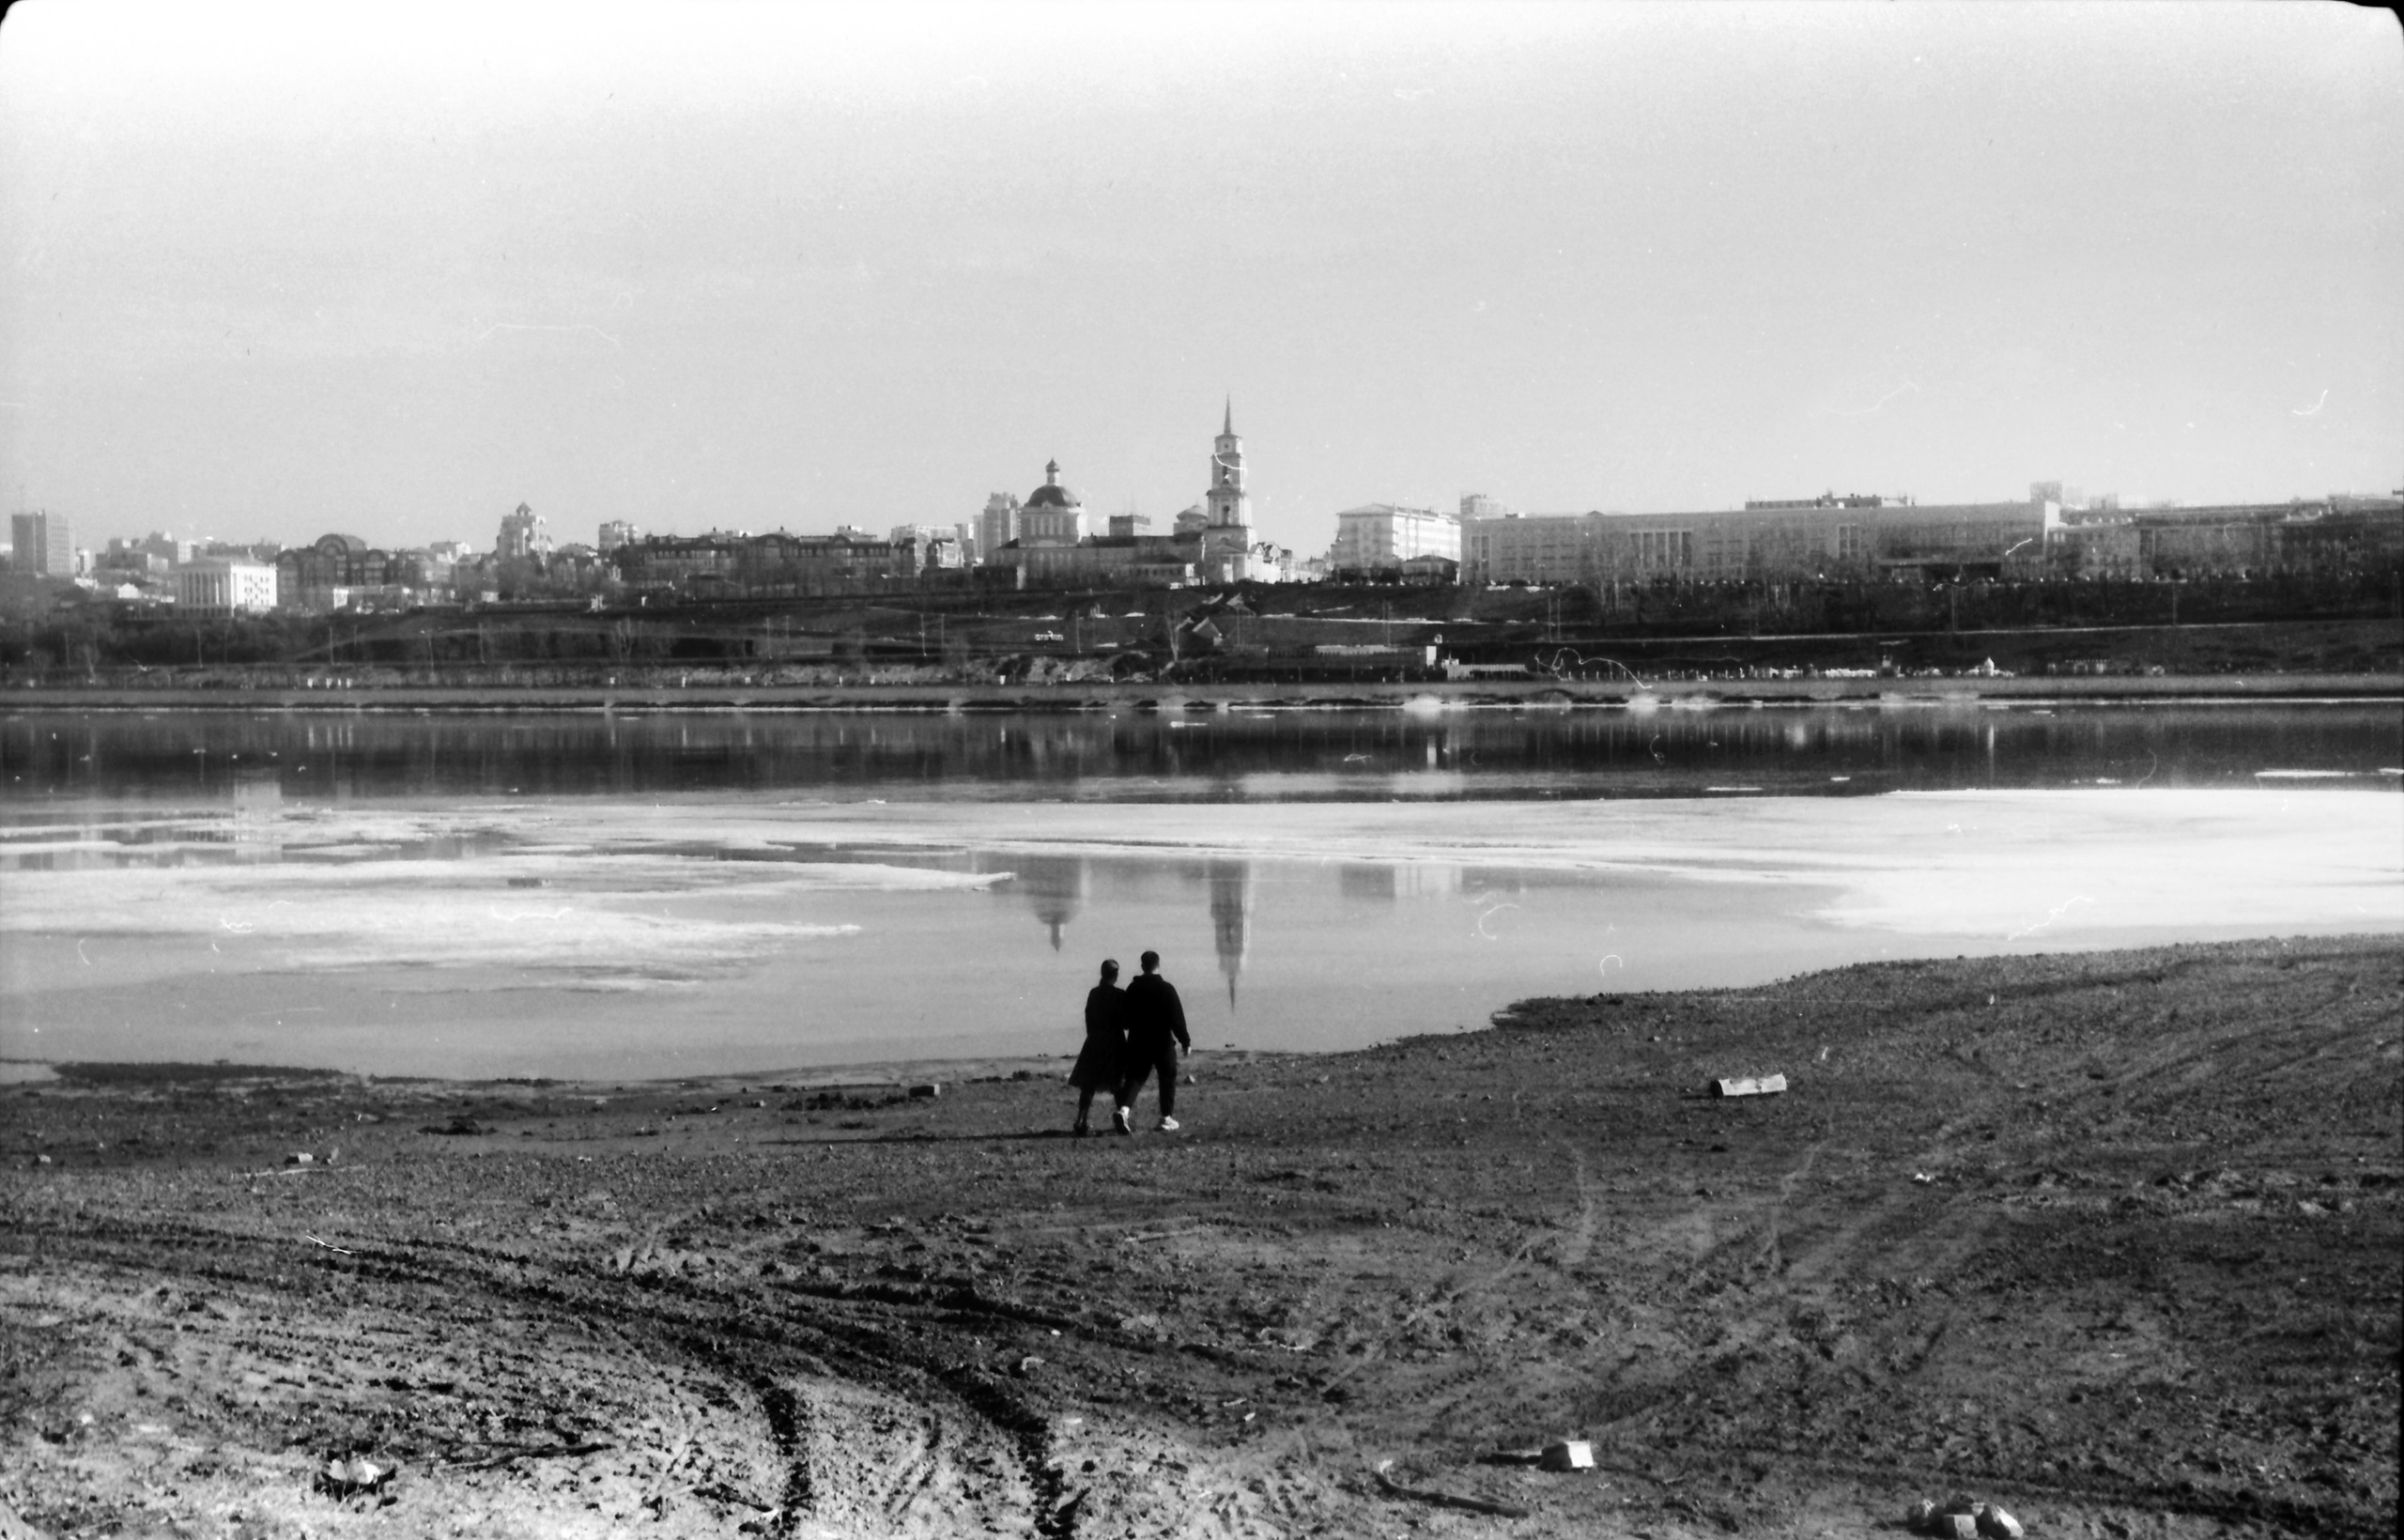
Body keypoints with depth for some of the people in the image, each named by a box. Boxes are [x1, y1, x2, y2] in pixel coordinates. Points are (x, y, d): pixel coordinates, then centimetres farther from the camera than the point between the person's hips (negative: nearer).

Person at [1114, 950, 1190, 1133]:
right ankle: (1167, 1118, 12)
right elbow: (1177, 1018, -10)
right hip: (1162, 1042, -3)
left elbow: (1125, 1018, 9)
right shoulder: (1166, 989, -10)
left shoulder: (1132, 989, 3)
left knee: (1135, 1077, 5)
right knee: (1168, 1078, 11)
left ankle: (1124, 1109, -18)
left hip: (1137, 1043, 3)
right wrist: (1185, 1040, -3)